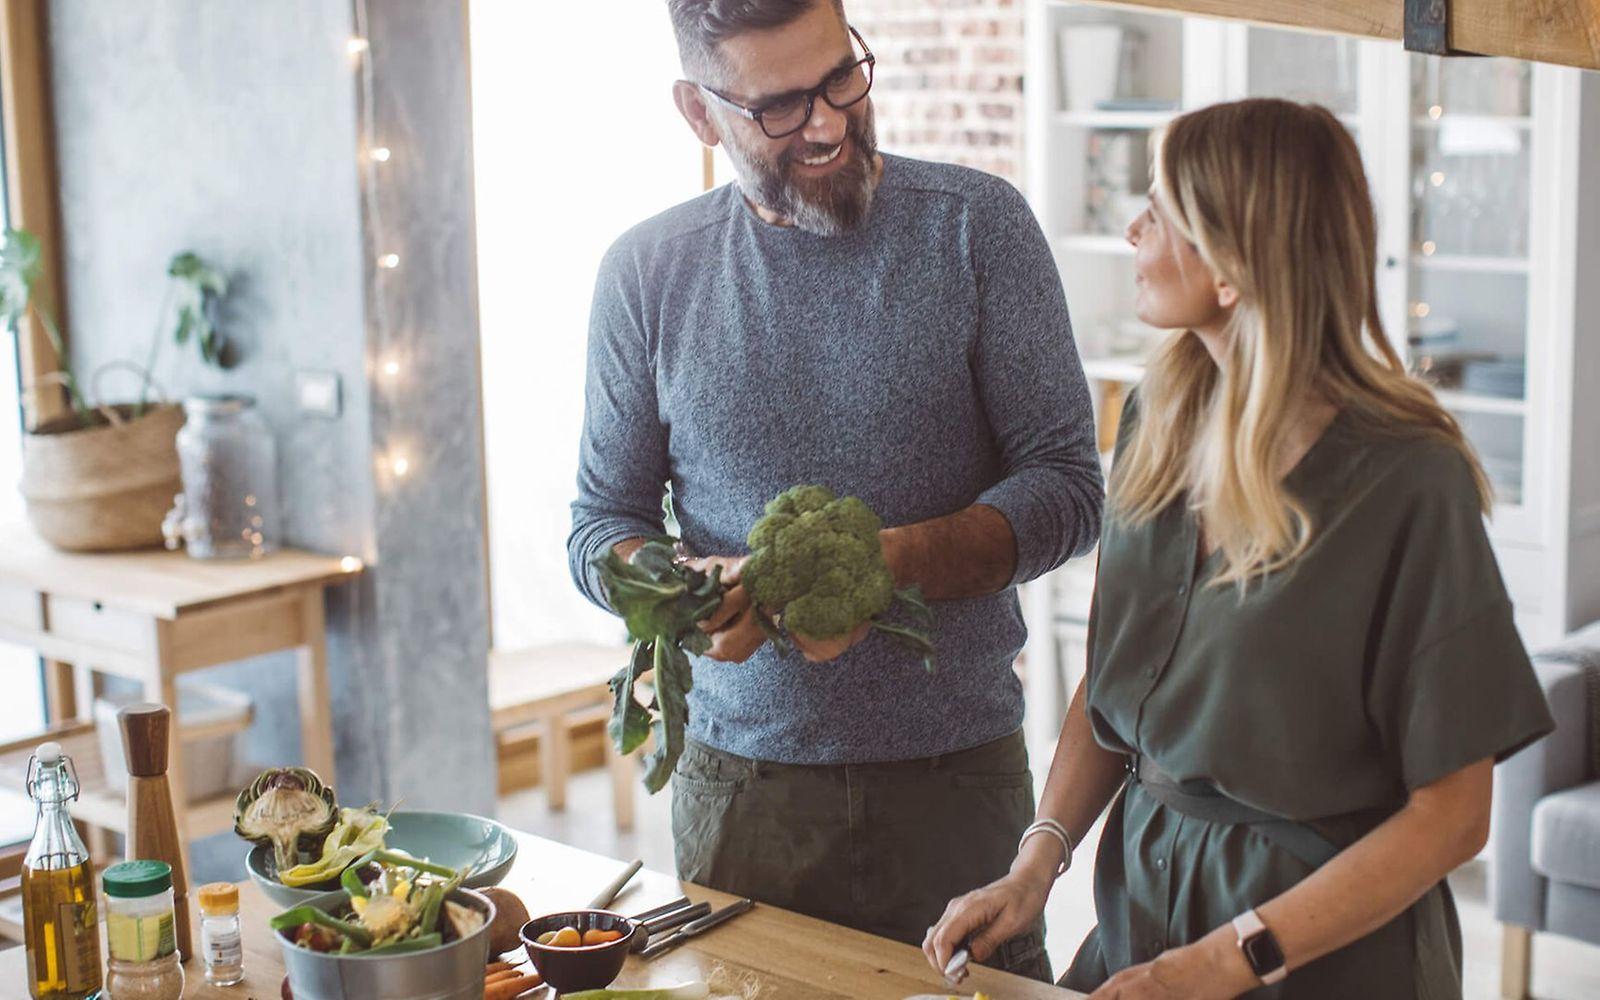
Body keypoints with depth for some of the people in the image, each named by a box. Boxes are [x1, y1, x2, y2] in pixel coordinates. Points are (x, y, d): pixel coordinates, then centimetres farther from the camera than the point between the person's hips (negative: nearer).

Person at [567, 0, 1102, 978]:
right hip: (740, 777, 2)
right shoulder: (647, 272, 1)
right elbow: (602, 526, 6)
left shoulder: (976, 224, -4)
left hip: (957, 774, -1)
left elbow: (1067, 487, -6)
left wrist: (894, 563, -23)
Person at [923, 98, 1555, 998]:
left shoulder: (1409, 485, -20)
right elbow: (1109, 683, 8)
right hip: (1143, 897, 5)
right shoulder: (1161, 420, -1)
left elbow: (1450, 817, -17)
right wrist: (1036, 866, -5)